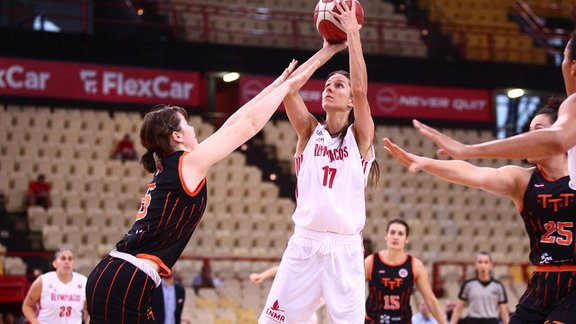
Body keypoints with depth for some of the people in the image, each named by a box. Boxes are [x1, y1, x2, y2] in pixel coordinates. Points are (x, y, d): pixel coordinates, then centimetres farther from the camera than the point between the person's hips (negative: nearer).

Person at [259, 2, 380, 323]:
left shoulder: (360, 136, 5)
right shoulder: (310, 131, 11)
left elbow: (361, 89, -12)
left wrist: (353, 34, -7)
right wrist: (329, 49, 2)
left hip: (345, 248, -2)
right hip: (304, 243, 2)